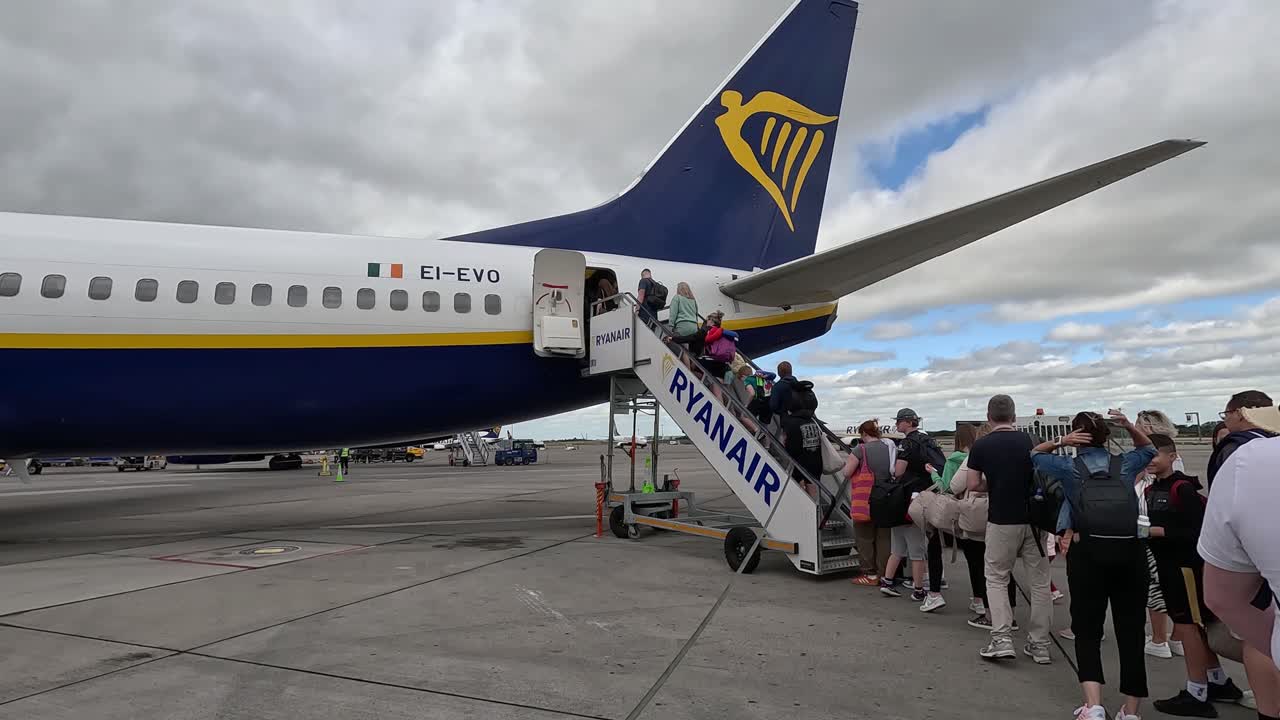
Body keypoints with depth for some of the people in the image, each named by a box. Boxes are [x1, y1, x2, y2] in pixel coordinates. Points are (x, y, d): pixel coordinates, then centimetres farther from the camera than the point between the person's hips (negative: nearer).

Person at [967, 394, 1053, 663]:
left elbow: (974, 484, -3)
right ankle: (1040, 644, 17)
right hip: (1034, 518, 2)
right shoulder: (1029, 441, 0)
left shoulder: (981, 446, -5)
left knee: (996, 578, 9)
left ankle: (1002, 639, -2)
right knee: (1039, 581, 11)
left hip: (1002, 521, -2)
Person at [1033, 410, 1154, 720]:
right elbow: (1149, 449, 30)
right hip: (1129, 553, 2)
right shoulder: (1125, 464, 10)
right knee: (1131, 630, 9)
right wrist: (1129, 426, 13)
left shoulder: (1069, 467, 4)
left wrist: (1060, 442, 4)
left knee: (1087, 630, 5)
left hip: (1087, 553, -2)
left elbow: (1035, 454, 20)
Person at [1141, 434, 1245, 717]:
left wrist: (1157, 531, -24)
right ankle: (1219, 683, 32)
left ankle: (1197, 695, 7)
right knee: (1193, 625, 18)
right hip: (1168, 564, 9)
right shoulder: (1151, 489, 9)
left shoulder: (1183, 488, -16)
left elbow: (1197, 529, -22)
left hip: (1187, 564, -9)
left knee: (1187, 625, -2)